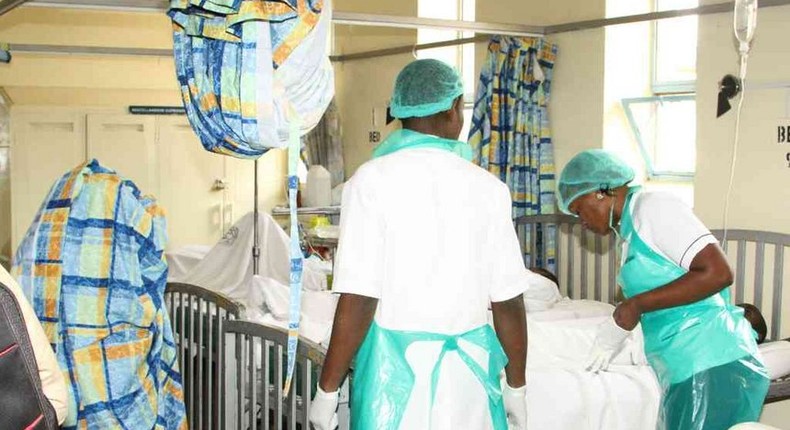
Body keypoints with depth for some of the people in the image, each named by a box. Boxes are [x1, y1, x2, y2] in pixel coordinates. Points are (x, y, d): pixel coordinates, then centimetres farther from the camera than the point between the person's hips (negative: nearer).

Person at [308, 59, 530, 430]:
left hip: (396, 364, -2)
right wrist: (516, 387, 12)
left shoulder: (373, 180, -9)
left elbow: (357, 301, -14)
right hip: (469, 369, 2)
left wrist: (327, 390, -5)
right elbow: (508, 303, 0)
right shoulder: (487, 187, -1)